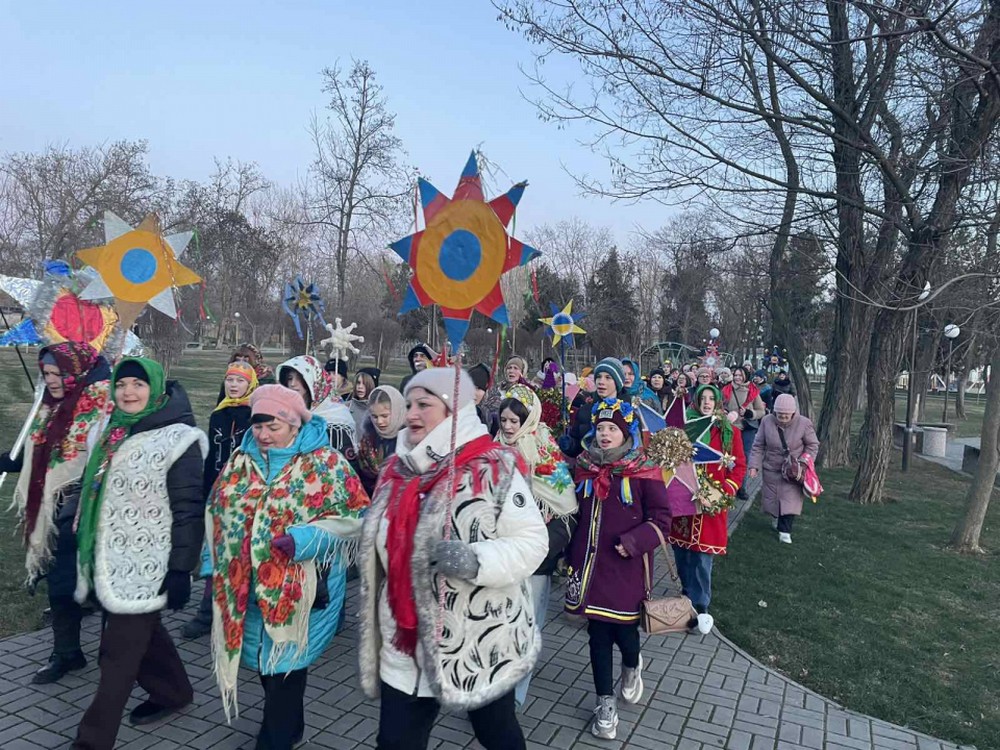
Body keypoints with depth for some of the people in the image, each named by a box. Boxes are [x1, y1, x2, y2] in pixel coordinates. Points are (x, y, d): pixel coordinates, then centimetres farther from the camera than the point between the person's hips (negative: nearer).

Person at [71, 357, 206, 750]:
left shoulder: (177, 440, -15)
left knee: (119, 652, 0)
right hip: (110, 560, 8)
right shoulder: (112, 432, 9)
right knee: (143, 634, 20)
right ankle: (173, 691, 40)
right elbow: (96, 494, 20)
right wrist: (89, 554, 21)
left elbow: (188, 511, -16)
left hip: (145, 565, -8)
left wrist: (181, 569, -18)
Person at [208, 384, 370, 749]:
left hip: (298, 589, -6)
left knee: (284, 666, 1)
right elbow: (218, 513, 15)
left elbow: (354, 515, -15)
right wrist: (215, 564, 13)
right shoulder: (241, 461, 5)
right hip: (247, 588, 6)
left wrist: (304, 540, -25)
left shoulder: (325, 464, -11)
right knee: (265, 662, 19)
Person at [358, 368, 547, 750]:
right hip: (406, 646, 5)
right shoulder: (398, 469, 5)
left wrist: (476, 560, -30)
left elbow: (532, 540, -16)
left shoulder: (493, 467, -15)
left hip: (482, 643, -4)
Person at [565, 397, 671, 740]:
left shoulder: (644, 470, -7)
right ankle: (606, 704, 25)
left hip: (626, 567, -3)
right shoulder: (585, 467, 4)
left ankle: (632, 665, 40)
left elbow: (661, 518, -7)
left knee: (623, 629, 3)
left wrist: (632, 543, -18)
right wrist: (569, 554, 10)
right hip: (590, 564, 3)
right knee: (597, 632, 8)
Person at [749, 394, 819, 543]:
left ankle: (784, 530, 5)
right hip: (771, 469, 2)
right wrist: (754, 465, -9)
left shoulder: (803, 423, -15)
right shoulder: (767, 421, -11)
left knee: (790, 500, -7)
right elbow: (758, 446, -3)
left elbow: (812, 445, -2)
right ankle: (777, 517, 43)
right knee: (771, 498, 13)